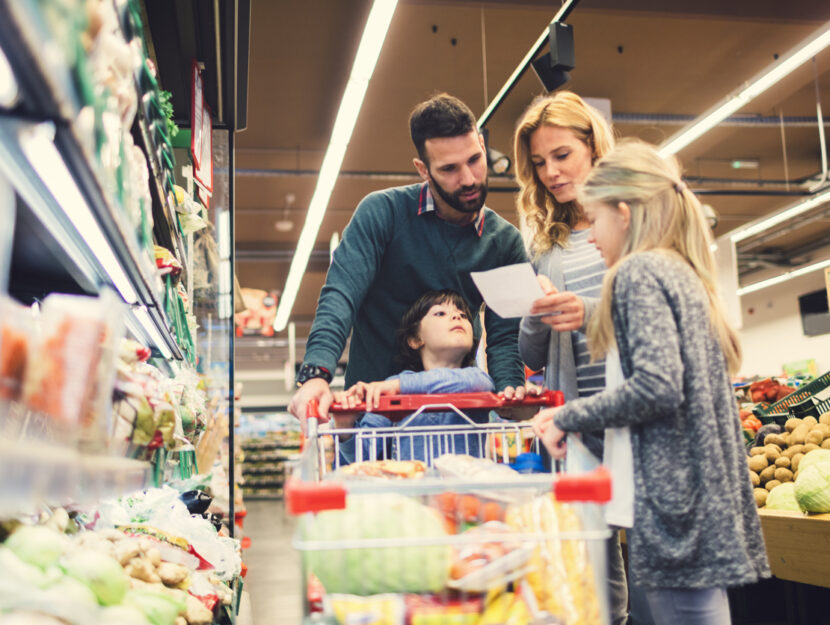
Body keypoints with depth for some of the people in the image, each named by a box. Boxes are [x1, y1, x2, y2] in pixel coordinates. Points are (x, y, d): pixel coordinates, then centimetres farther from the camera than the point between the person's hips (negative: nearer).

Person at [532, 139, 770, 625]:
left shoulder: (640, 271, -9)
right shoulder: (684, 274, 18)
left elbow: (657, 387, -22)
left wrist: (569, 417, -8)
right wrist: (573, 416, 17)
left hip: (675, 491, -10)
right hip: (711, 493, 10)